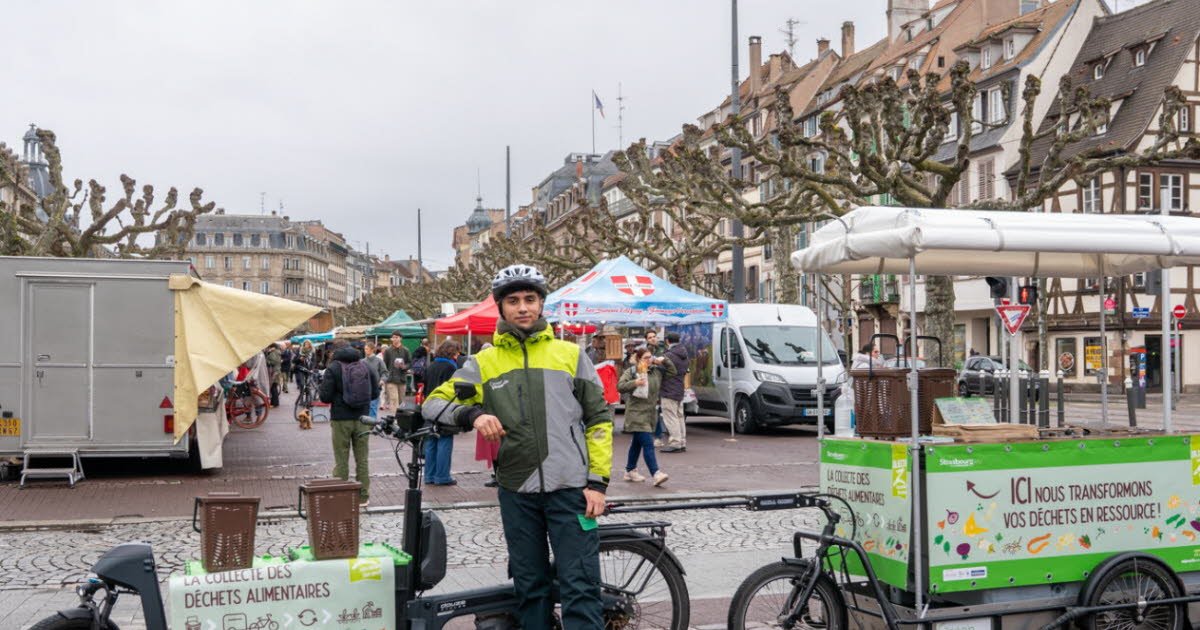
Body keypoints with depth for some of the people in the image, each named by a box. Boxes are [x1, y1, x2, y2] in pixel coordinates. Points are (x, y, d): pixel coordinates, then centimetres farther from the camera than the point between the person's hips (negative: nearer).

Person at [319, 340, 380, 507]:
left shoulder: (334, 368, -9)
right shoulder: (365, 366, 3)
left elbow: (325, 397, -12)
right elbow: (375, 393, 6)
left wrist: (337, 398, 9)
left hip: (341, 419, -3)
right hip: (362, 418, 3)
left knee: (341, 461, 5)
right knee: (362, 459, 11)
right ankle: (363, 496, 15)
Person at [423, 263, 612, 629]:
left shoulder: (570, 354, 5)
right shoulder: (483, 362, 6)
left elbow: (598, 419, 5)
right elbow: (434, 402, 2)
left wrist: (598, 481, -3)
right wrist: (473, 414, -18)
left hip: (570, 489, -2)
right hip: (517, 492, 2)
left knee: (579, 588, -4)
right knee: (530, 588, 13)